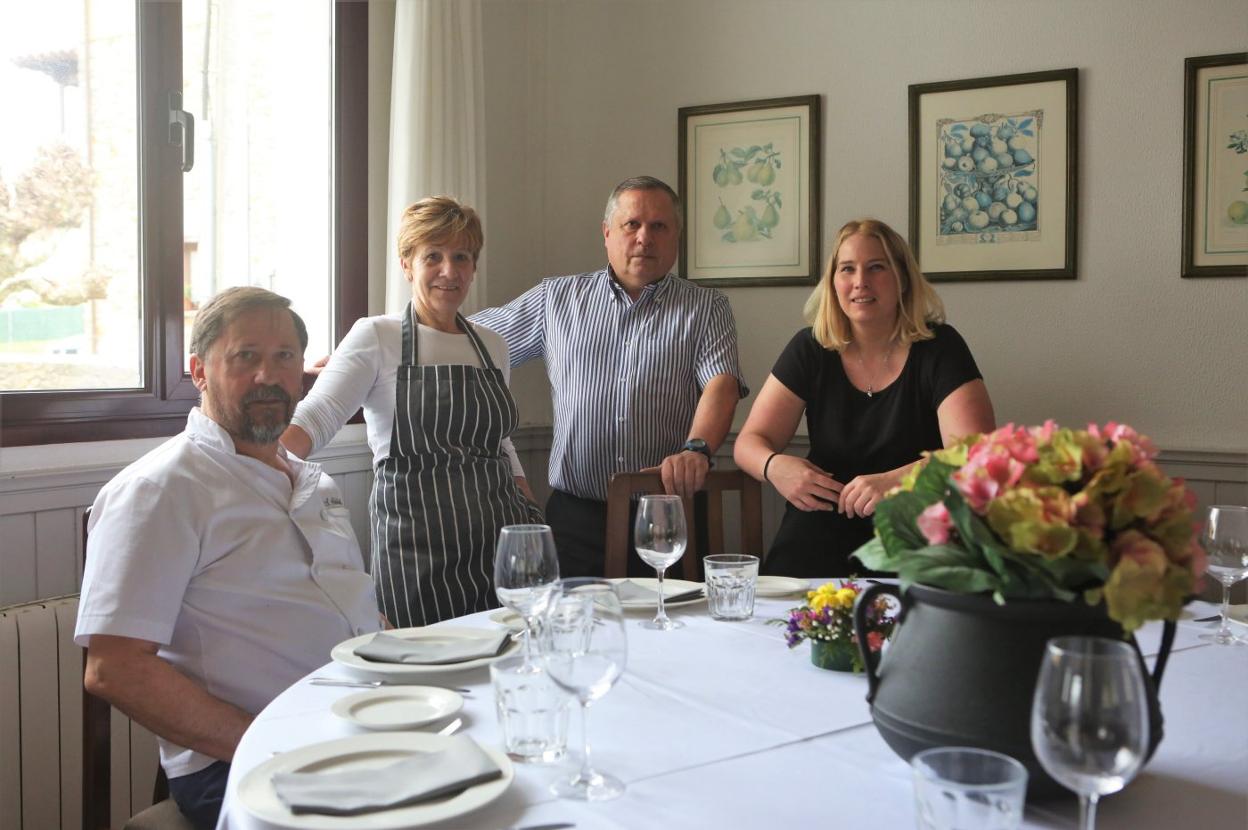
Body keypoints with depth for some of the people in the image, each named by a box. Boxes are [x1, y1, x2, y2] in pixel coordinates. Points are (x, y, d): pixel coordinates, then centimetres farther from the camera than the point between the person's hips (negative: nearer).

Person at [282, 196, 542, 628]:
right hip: (417, 550, -5)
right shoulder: (377, 337, -1)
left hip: (501, 544, 5)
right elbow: (317, 417, -13)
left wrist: (533, 521, 16)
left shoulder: (493, 347, 15)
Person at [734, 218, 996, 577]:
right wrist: (774, 466, -18)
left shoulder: (939, 348, -2)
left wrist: (894, 481, -30)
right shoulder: (810, 350, 5)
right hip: (818, 538, 2)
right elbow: (750, 441, 6)